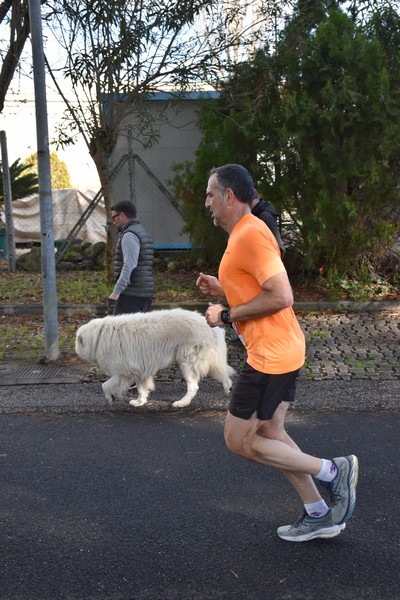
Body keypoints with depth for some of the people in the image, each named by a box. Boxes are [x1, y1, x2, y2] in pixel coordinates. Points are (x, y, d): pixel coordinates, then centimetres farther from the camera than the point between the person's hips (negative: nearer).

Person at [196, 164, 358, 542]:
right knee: (269, 433, 17)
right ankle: (320, 515, 26)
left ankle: (332, 471, 7)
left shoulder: (250, 234, -18)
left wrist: (228, 315, -16)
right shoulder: (245, 233, 15)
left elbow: (281, 297, -26)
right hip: (281, 351, 11)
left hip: (270, 355, -10)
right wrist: (222, 291, 11)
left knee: (239, 441, 0)